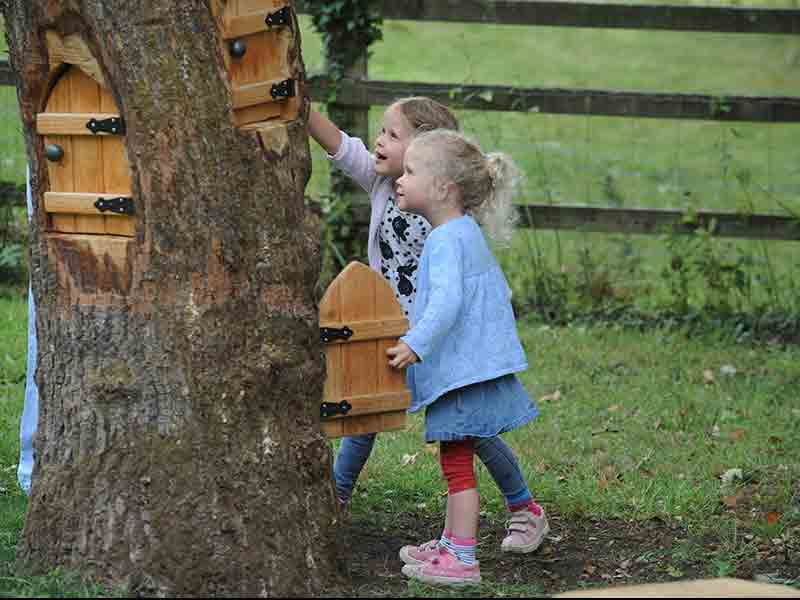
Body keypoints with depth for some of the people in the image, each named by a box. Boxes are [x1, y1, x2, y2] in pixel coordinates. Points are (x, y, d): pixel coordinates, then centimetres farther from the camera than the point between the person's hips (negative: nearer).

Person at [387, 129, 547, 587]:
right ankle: (451, 545, 29)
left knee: (457, 461, -6)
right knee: (457, 459, 19)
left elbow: (448, 300, -32)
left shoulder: (446, 241, -18)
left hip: (465, 374, -11)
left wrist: (417, 344, -39)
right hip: (473, 370, 11)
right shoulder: (469, 232, 14)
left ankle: (462, 560, -4)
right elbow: (499, 292, 24)